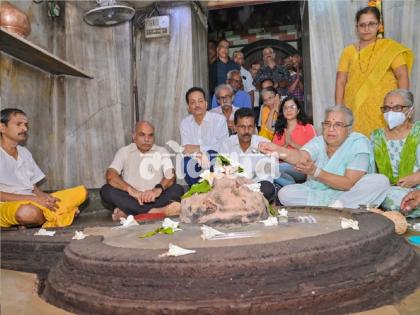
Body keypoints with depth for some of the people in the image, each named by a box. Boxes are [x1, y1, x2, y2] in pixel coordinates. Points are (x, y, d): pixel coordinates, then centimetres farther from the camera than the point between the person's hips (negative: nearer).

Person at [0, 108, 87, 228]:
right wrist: (34, 199, -19)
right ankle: (52, 219, -7)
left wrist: (44, 197, -6)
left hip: (34, 202, 7)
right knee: (28, 212, -42)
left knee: (81, 192, -2)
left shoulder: (24, 152, 16)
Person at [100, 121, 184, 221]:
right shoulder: (124, 152, 5)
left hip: (154, 199, 0)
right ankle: (155, 212, -32)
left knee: (177, 189, -24)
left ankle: (127, 212, -30)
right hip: (131, 198, 0)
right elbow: (110, 175, -11)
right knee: (106, 190, -25)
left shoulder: (162, 152, 8)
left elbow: (171, 175, -8)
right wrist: (131, 190, -28)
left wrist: (159, 189, -30)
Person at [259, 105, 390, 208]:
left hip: (348, 194, -2)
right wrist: (279, 151, -50)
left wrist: (315, 172, -32)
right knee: (285, 193, -20)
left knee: (381, 181, -25)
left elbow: (350, 183, -21)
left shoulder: (359, 143, -12)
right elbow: (301, 156, -28)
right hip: (315, 192, 2)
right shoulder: (318, 142, -3)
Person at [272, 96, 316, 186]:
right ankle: (292, 185, -16)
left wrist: (291, 143, -5)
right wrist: (285, 144, -6)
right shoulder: (279, 130, 19)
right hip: (282, 165, 4)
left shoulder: (307, 128, 8)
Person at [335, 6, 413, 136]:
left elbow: (402, 75, -1)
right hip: (355, 109, 1)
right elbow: (340, 82, 6)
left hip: (384, 108, -1)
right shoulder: (348, 51, 9)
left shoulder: (390, 48, 5)